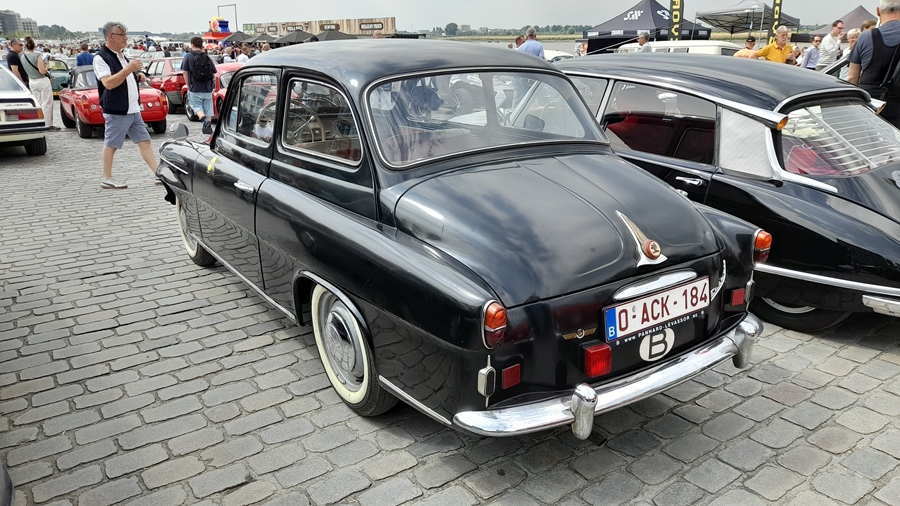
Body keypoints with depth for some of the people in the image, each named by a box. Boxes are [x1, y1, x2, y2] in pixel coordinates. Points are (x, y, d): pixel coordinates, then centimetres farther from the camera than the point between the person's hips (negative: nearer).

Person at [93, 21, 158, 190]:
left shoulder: (121, 56, 16)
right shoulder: (101, 57, -10)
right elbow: (108, 83, -22)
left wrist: (138, 75, 9)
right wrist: (128, 69, -28)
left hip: (133, 110, 8)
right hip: (116, 111, -8)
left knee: (144, 141, 5)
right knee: (111, 145, 1)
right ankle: (107, 179, 9)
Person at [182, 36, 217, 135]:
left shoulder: (188, 56, -3)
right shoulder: (207, 57, 5)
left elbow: (185, 72, -4)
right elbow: (213, 74, 4)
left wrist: (189, 85, 6)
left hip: (195, 89, -3)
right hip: (207, 88, 3)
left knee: (196, 106, 7)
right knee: (208, 107, 11)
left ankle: (203, 118, -21)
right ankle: (208, 125, 9)